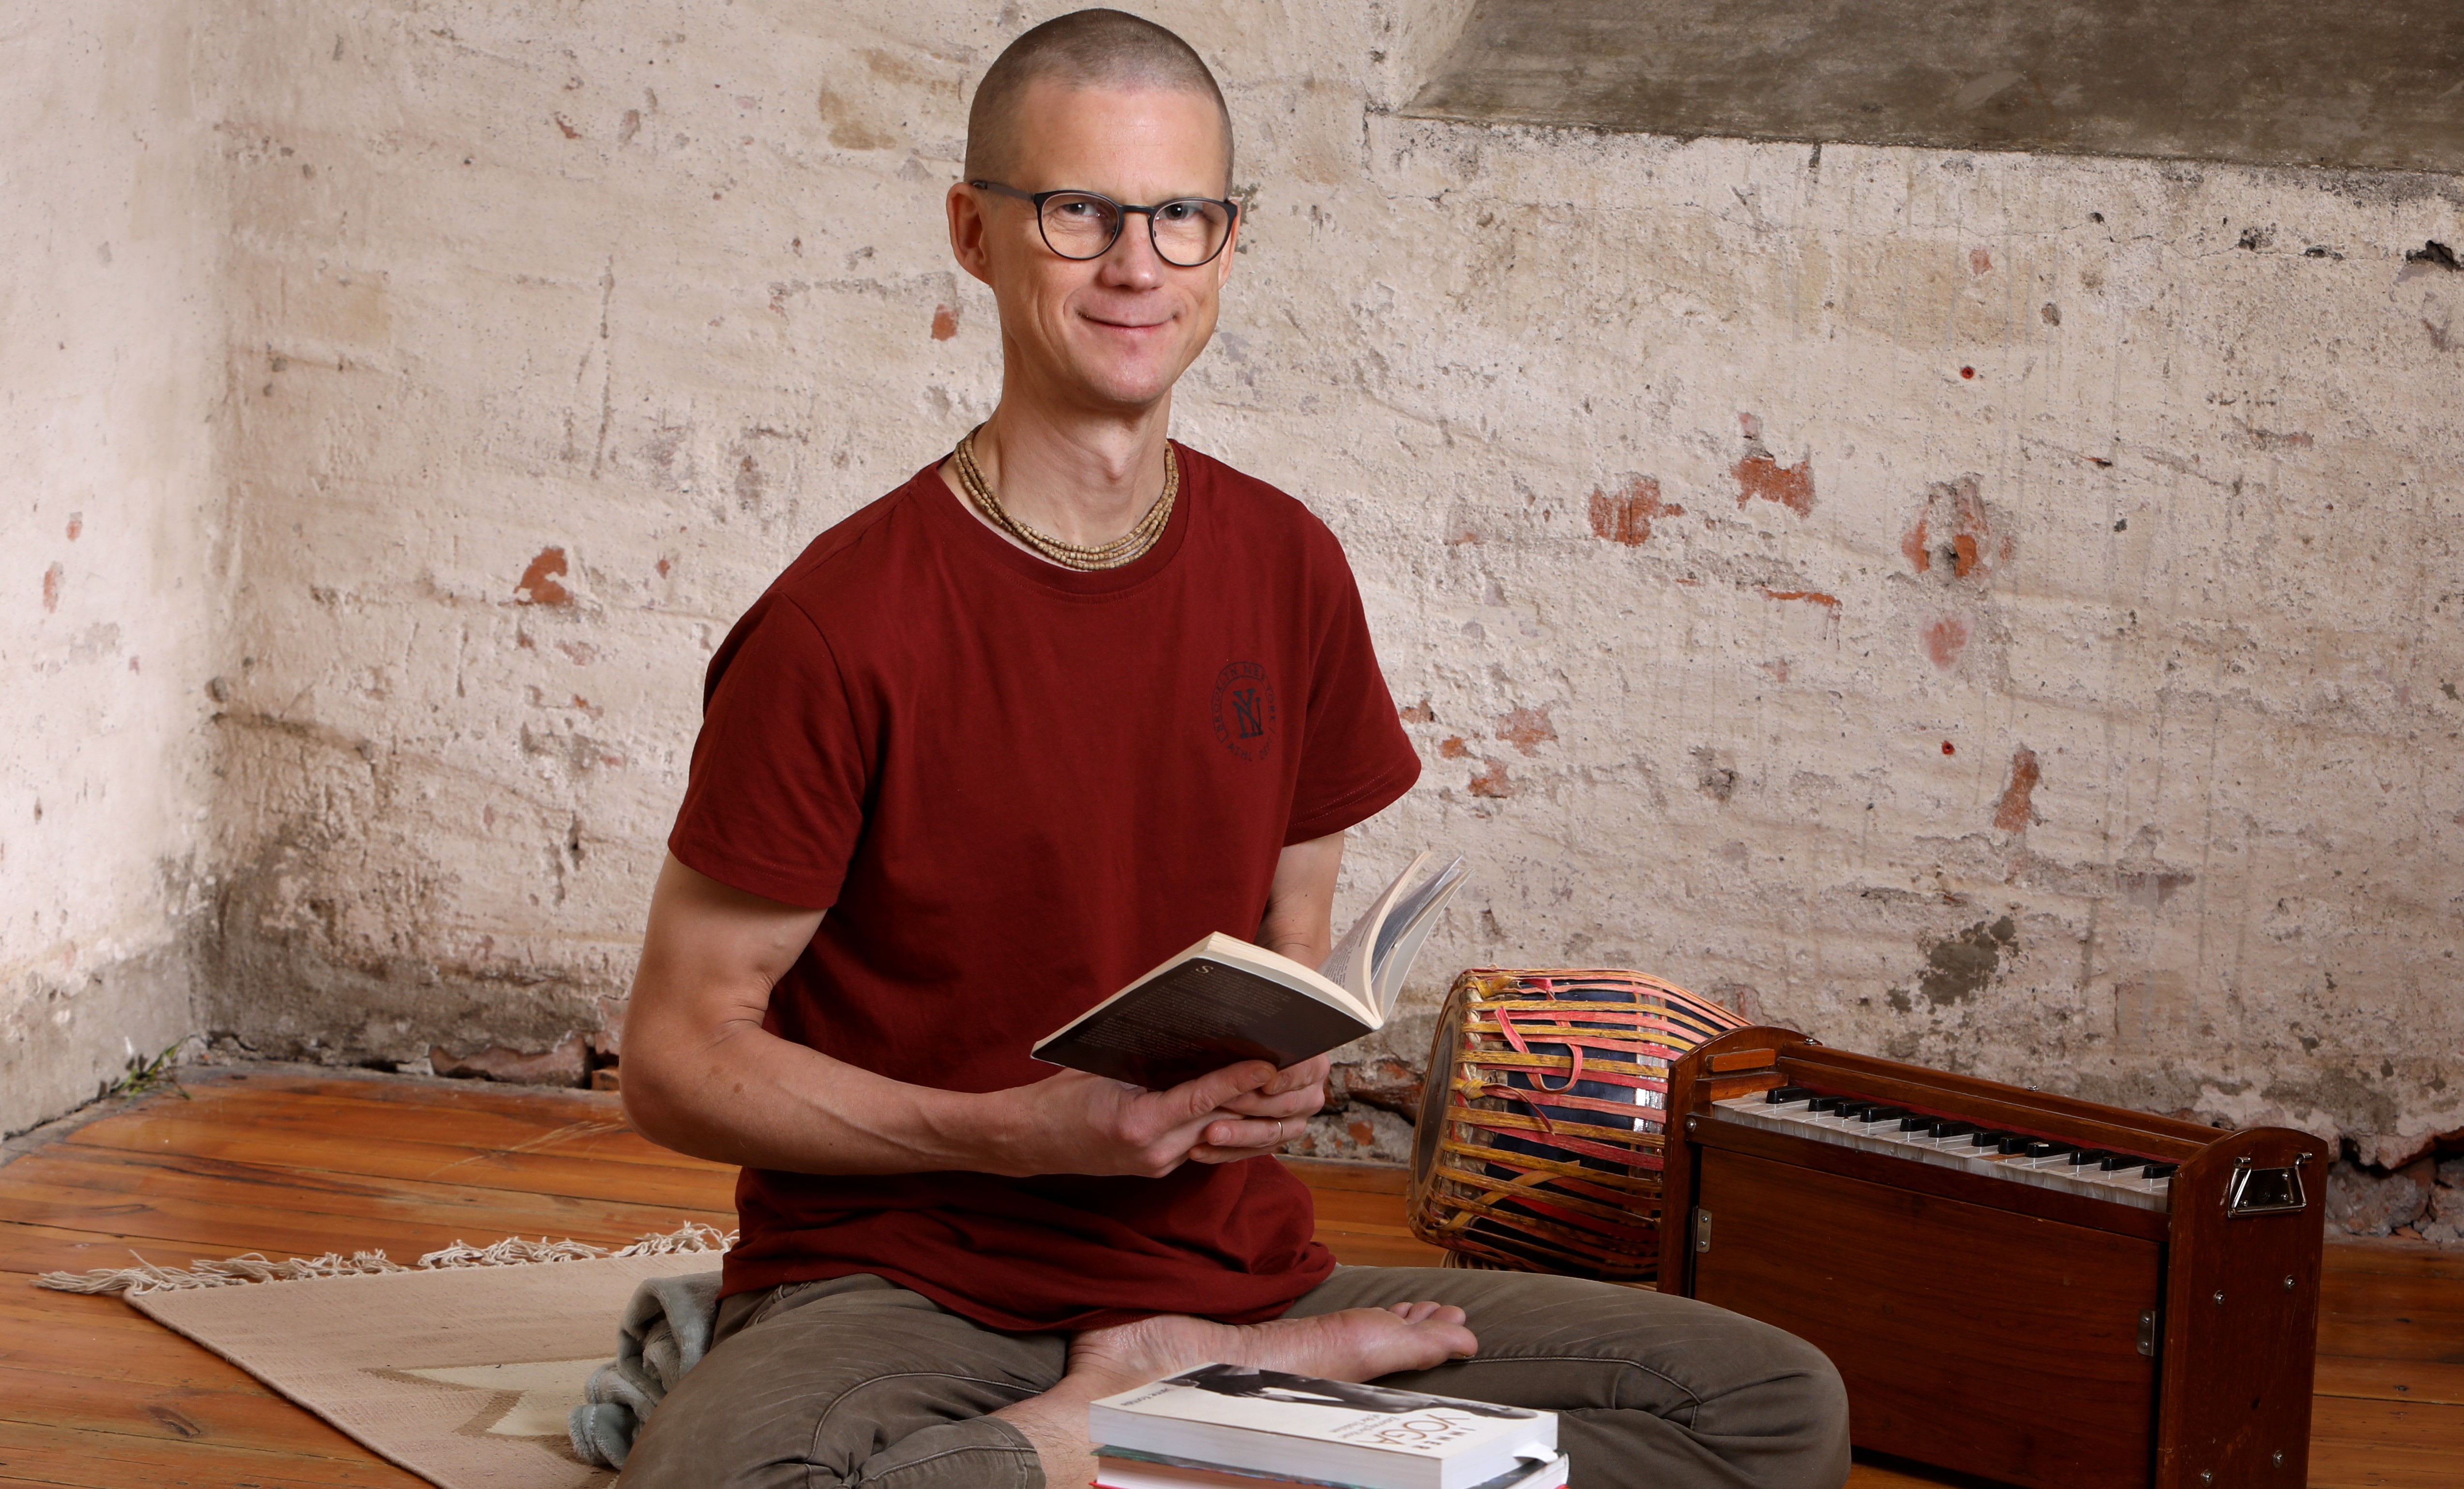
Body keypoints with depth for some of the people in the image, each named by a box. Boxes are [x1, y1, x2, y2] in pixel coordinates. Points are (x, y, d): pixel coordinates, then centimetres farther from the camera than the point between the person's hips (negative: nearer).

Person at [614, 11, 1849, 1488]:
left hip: (1225, 1268, 5)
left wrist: (1286, 1068, -6)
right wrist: (1012, 1132, -22)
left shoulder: (1287, 568, 6)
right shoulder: (840, 626, -12)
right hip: (903, 1290, -5)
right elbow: (680, 1052, -8)